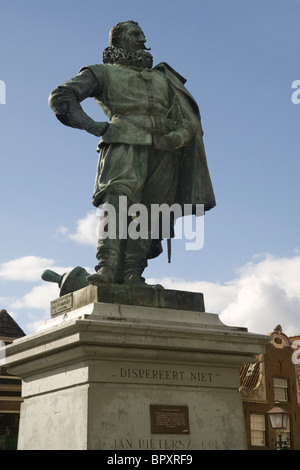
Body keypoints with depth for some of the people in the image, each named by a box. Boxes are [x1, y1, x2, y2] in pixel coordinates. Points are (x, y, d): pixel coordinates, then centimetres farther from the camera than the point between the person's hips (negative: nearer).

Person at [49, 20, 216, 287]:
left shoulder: (162, 77, 35)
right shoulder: (103, 72, 23)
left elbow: (188, 114, 28)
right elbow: (61, 96, 13)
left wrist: (182, 132, 3)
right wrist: (90, 125, -2)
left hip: (164, 147, 4)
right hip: (126, 141, -4)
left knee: (149, 209, -10)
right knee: (120, 194, -27)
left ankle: (132, 274, -16)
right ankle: (107, 266, -35)